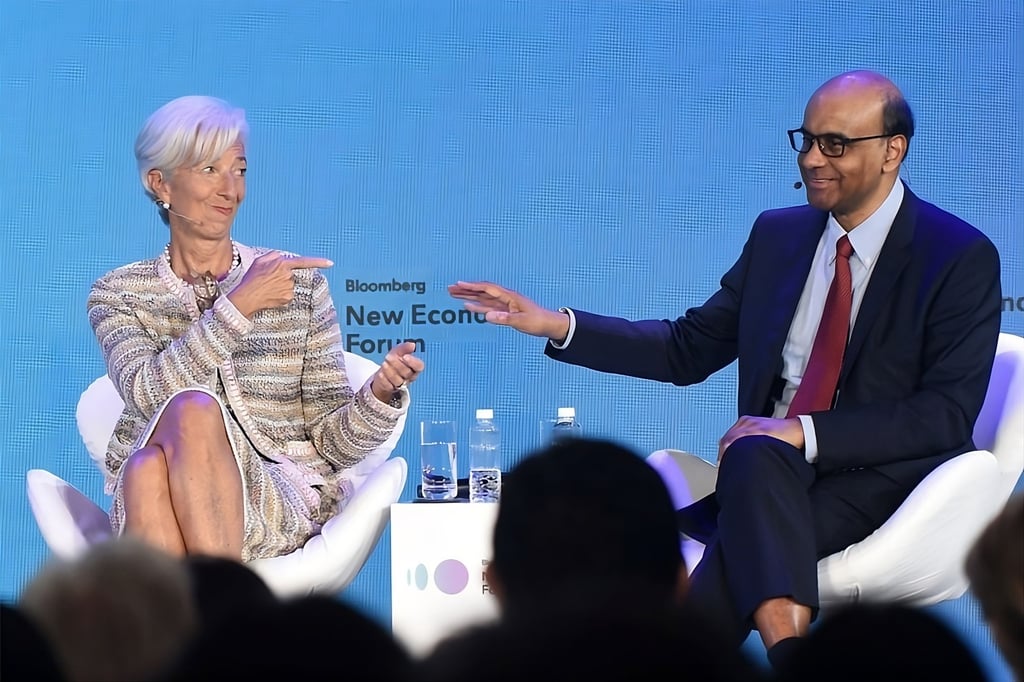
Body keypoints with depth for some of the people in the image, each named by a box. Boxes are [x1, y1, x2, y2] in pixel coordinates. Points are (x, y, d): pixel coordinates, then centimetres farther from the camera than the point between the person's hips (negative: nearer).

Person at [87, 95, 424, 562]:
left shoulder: (299, 282, 12)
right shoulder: (119, 295, 12)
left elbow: (331, 443, 9)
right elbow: (147, 394, -10)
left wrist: (381, 395, -12)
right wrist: (238, 306, -16)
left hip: (283, 502, 0)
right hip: (157, 504, 0)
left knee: (193, 410, -33)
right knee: (149, 466, -37)